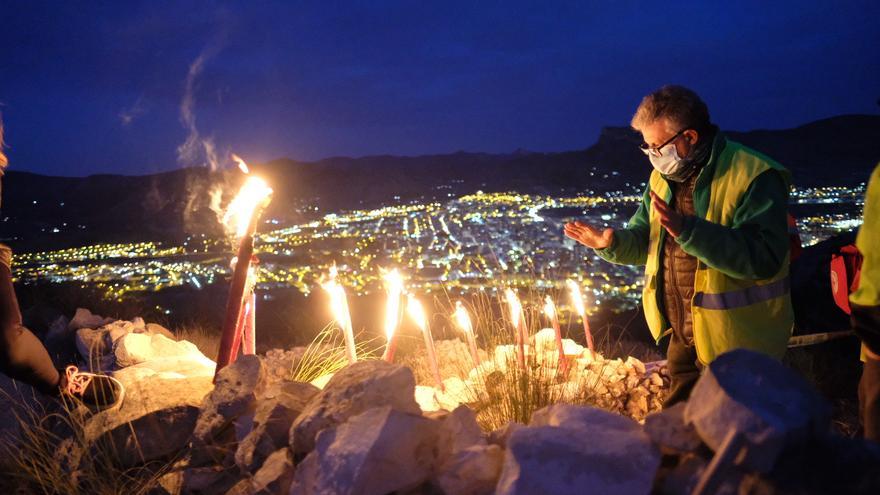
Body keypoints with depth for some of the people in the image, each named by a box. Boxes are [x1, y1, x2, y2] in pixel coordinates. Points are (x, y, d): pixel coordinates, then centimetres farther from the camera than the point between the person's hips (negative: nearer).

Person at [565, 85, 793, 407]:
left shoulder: (754, 178, -19)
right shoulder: (664, 178, 7)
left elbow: (764, 258, -30)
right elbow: (645, 241, 14)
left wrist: (688, 230, -37)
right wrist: (611, 243, -8)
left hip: (735, 343, -7)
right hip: (683, 335, 8)